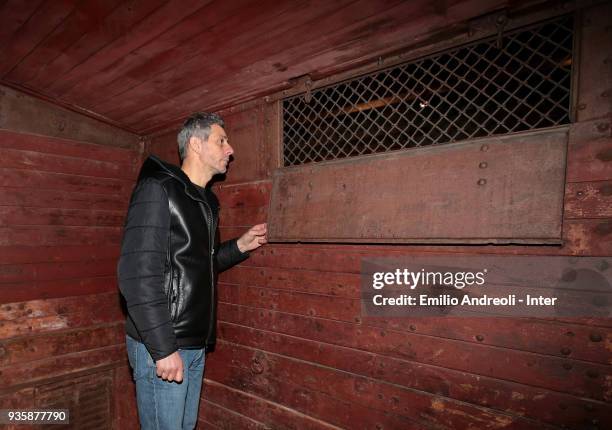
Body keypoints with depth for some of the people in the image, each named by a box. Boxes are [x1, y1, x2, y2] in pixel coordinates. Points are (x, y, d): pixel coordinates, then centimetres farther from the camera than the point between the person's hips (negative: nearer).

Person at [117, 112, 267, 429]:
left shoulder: (205, 201, 13)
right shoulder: (157, 190, -14)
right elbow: (139, 276, -21)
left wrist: (241, 246, 7)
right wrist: (163, 349, -22)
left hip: (196, 344, 8)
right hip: (163, 346, -8)